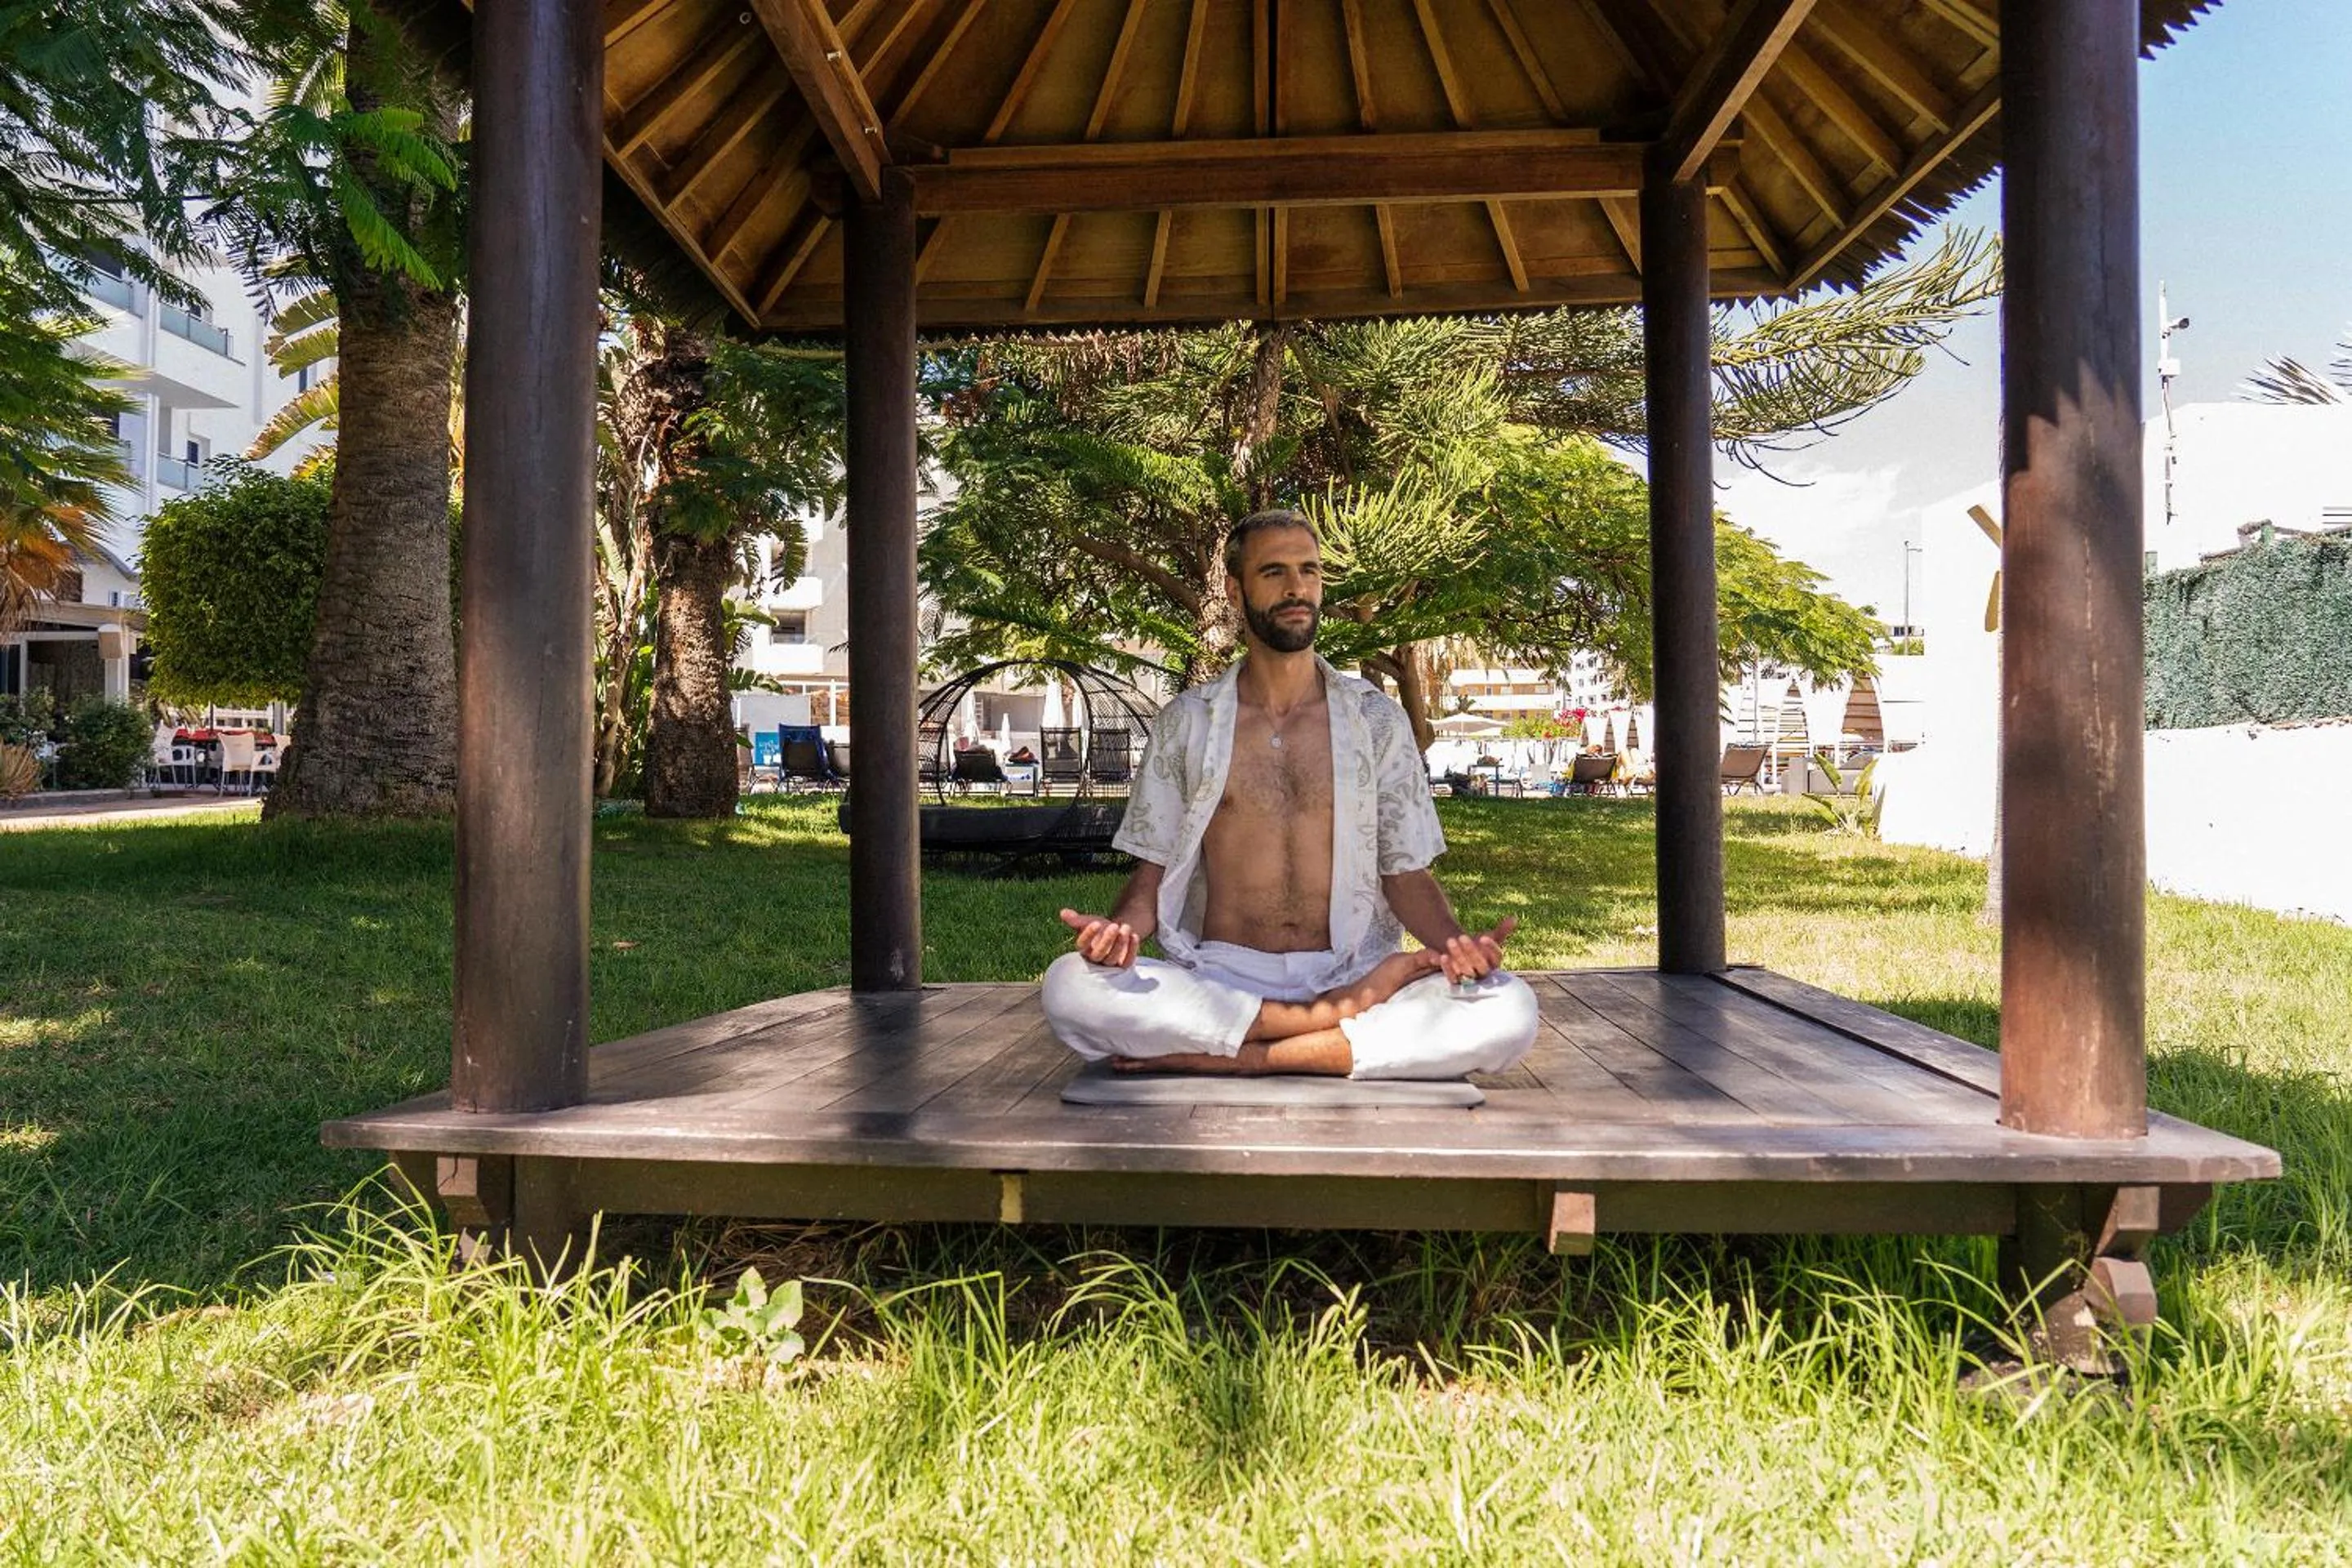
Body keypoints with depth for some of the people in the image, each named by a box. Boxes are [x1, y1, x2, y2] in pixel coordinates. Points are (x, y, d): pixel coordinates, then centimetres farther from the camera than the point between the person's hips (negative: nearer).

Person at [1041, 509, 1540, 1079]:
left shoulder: (1378, 720, 10)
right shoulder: (1185, 723, 9)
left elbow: (1406, 872, 10)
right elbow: (1153, 873, 8)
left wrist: (1454, 940, -13)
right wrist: (1122, 926, -16)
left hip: (1352, 972, 1)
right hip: (1218, 980, 0)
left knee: (1509, 1010, -27)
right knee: (1071, 986, -31)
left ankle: (1243, 1058, -22)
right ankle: (1343, 1015, -22)